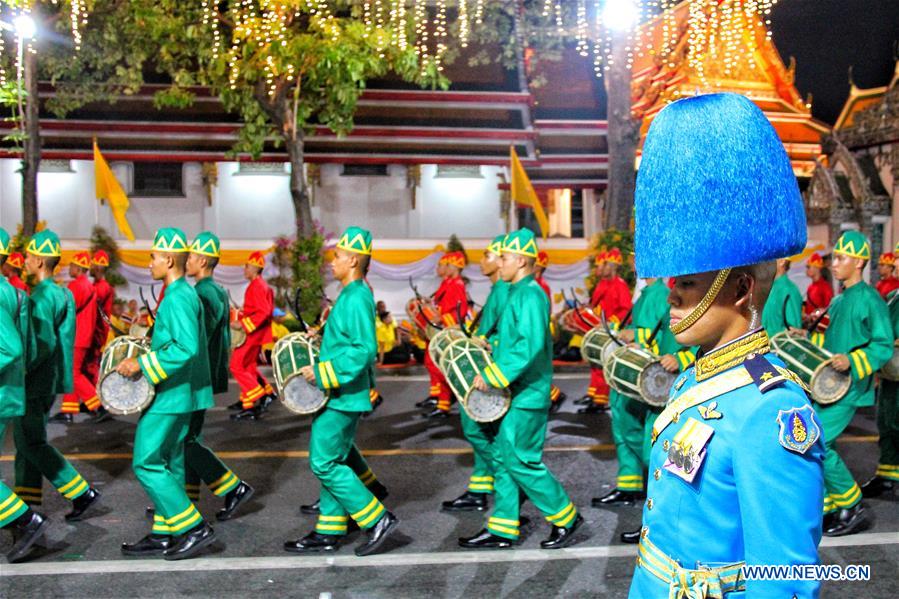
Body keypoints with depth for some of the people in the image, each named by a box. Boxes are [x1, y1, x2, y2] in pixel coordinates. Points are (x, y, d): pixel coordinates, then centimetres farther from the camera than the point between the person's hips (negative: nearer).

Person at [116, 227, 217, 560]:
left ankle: (195, 528, -2)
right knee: (168, 465, 14)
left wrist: (143, 365, -21)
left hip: (171, 395, -10)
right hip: (177, 394, 10)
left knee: (146, 463, -5)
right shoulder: (186, 293, 14)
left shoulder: (178, 298, -18)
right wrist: (143, 360, 14)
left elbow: (187, 348, -27)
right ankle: (162, 535, 23)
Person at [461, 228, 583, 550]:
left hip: (527, 395, -10)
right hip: (515, 393, 10)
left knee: (521, 462, -4)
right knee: (502, 458, 11)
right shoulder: (518, 293, 14)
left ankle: (566, 517, 12)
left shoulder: (530, 295, -16)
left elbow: (530, 345, -26)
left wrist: (493, 376, -23)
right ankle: (502, 529, 19)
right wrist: (491, 350, 10)